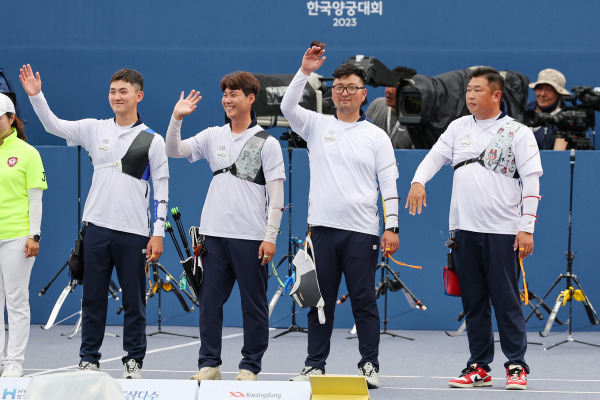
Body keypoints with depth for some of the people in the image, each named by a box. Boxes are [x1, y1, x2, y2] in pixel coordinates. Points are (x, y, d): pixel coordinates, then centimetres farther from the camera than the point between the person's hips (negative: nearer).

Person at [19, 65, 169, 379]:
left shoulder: (153, 140, 2)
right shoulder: (95, 130, 8)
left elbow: (161, 190, 2)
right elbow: (53, 125, 5)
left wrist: (158, 234, -3)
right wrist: (35, 96, -10)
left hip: (134, 232, -2)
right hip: (96, 226, 2)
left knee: (134, 300, 3)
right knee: (93, 297, 4)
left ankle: (133, 360, 13)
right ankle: (89, 359, 12)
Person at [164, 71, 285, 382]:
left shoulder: (267, 143, -1)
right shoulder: (212, 137, 11)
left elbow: (276, 194, -3)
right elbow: (174, 151, 7)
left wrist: (270, 236, -9)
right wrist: (176, 118, -8)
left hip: (251, 237, -4)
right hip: (214, 234, 4)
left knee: (253, 304, 2)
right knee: (209, 301, 4)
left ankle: (250, 366, 10)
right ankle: (209, 364, 11)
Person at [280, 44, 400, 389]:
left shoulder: (377, 136, 7)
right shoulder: (316, 126, 11)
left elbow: (389, 184, 4)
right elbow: (288, 107, -6)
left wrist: (392, 227, -4)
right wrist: (305, 72, -17)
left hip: (362, 231, -1)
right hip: (323, 227, 1)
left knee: (364, 300, 0)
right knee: (320, 300, 4)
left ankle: (370, 365, 5)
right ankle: (316, 364, 10)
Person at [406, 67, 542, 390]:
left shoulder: (518, 133, -1)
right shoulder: (459, 128, 13)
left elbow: (531, 180, -4)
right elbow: (435, 156, 7)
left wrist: (526, 227, -11)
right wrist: (418, 182, -15)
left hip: (503, 231, -5)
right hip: (464, 230, 5)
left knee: (506, 300, -4)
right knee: (473, 301, 7)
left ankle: (516, 366, 4)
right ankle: (479, 367, 13)